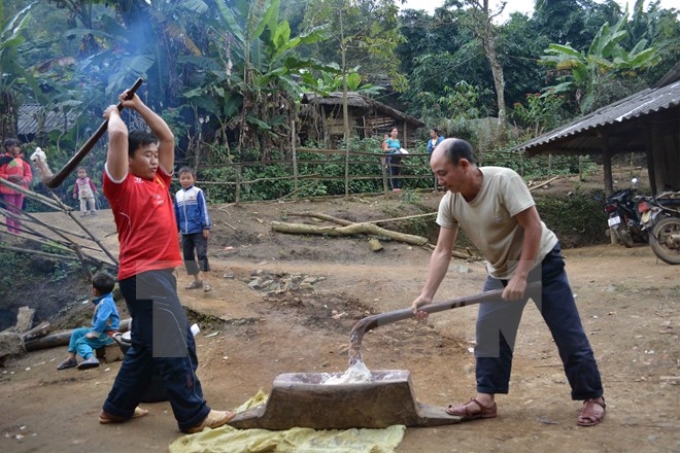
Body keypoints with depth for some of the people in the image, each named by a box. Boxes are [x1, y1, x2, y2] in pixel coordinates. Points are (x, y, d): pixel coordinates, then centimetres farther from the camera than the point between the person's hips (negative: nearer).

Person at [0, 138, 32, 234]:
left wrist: (25, 180, -10)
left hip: (20, 189, 5)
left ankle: (18, 232, 20)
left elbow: (29, 174, 8)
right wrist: (11, 177, -21)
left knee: (18, 212, 12)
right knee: (10, 211, -4)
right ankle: (11, 233, 0)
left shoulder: (22, 159, 7)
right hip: (8, 189, -5)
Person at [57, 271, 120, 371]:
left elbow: (102, 320, -34)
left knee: (80, 342, -15)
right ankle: (71, 358, 14)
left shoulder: (106, 302, -25)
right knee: (76, 333, 15)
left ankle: (91, 358, -36)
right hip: (101, 330, 10)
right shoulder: (103, 300, 7)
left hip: (107, 334, -10)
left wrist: (94, 334, -25)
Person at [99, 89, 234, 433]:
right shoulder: (121, 185, -4)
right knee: (176, 344, -8)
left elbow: (168, 137, 20)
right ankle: (194, 415, -1)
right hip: (142, 275, -9)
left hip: (160, 272, 9)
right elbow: (118, 136, -15)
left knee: (145, 346, 16)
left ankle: (117, 407, 29)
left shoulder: (159, 181, 16)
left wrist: (138, 106, 20)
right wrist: (114, 113, 5)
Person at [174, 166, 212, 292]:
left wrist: (206, 227, -11)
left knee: (202, 254, -6)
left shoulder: (198, 192, -7)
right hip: (185, 232, 6)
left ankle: (205, 280, -4)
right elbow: (176, 214, 14)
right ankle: (197, 279, 21)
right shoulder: (178, 195, 7)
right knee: (188, 255, 10)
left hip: (198, 230, -6)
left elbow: (204, 210, -8)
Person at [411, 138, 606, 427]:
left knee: (568, 334, 1)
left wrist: (521, 277, -27)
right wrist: (427, 294, -17)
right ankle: (485, 400, 13)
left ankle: (593, 397, 16)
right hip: (500, 271, 6)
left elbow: (533, 227, -27)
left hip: (540, 262, -5)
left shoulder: (504, 180, -29)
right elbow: (442, 251, -9)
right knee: (488, 331, 3)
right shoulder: (449, 203, -12)